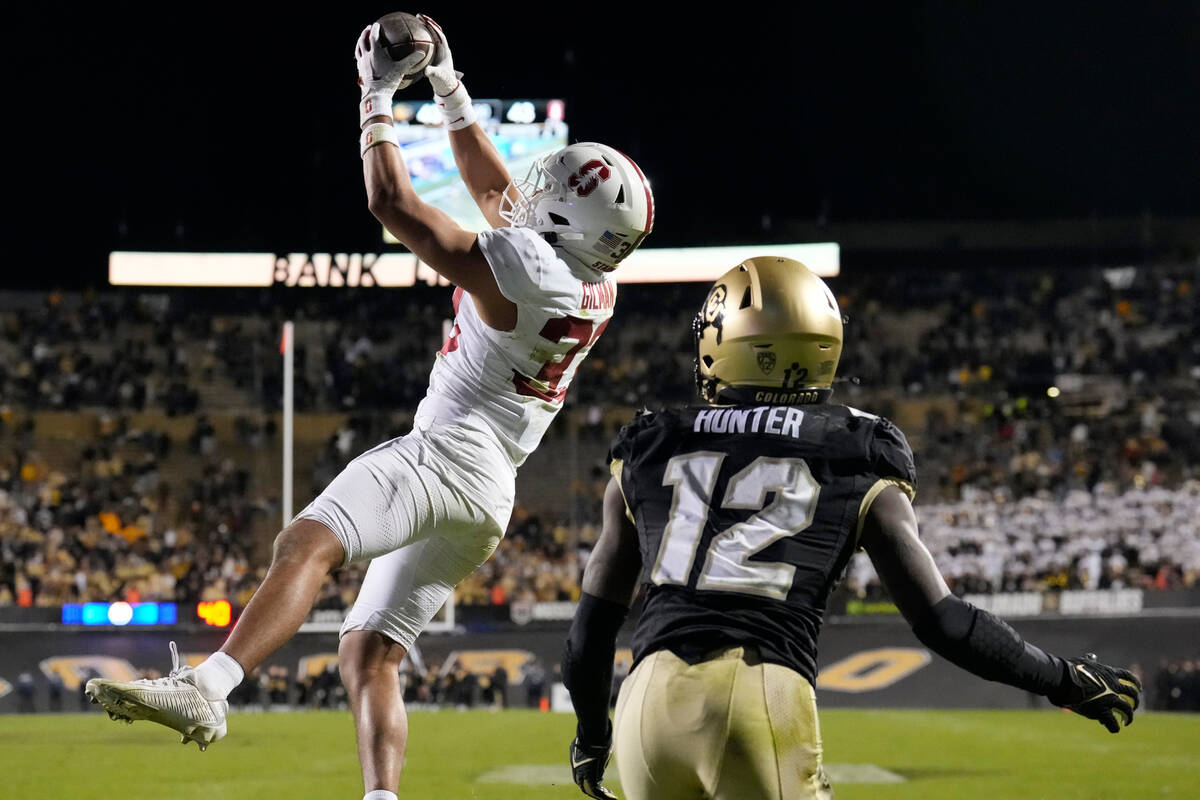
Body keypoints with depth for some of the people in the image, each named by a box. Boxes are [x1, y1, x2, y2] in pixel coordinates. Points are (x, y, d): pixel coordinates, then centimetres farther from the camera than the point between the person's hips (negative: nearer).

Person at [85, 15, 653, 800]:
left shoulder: (524, 269, -17)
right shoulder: (598, 281, 9)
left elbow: (394, 203, -10)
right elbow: (496, 189, 25)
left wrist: (379, 100, 2)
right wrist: (450, 89, 27)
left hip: (446, 453, -10)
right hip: (490, 493, 10)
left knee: (307, 543, -30)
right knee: (368, 655, 10)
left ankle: (205, 689, -50)